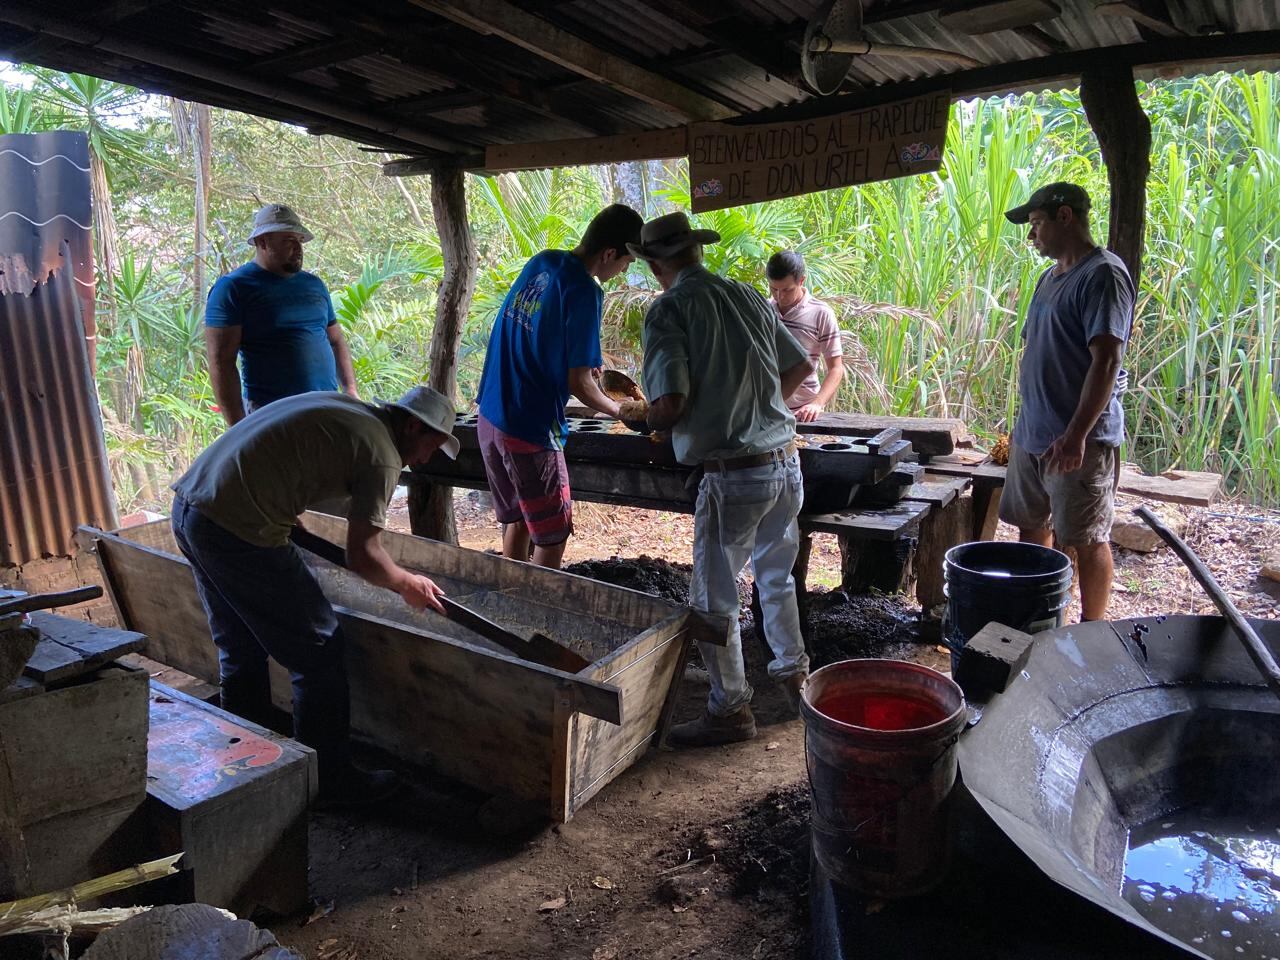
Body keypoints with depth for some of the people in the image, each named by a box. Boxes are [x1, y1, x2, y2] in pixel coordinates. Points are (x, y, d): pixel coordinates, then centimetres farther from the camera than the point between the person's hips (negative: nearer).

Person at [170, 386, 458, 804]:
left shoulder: (341, 408, 17)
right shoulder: (382, 454, -8)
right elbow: (361, 555, -10)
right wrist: (407, 585, 7)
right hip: (238, 530, -10)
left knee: (241, 652, 23)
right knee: (318, 654, 4)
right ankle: (331, 780, 17)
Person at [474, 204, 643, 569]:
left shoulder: (541, 262, 6)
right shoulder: (584, 291, -18)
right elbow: (578, 382, -17)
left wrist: (592, 365, 20)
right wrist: (619, 410, 0)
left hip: (489, 417, 8)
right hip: (530, 431, -8)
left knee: (516, 519, 22)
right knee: (552, 537, 6)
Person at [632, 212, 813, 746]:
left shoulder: (668, 310, -11)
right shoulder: (748, 295, 8)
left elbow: (670, 403, -20)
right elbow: (801, 367, 16)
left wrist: (654, 420, 3)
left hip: (734, 475, -7)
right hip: (786, 461, 7)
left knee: (714, 598, 9)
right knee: (776, 576, 26)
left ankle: (731, 710, 21)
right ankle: (793, 676, 41)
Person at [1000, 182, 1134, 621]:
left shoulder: (1103, 274, -13)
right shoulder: (1050, 277, 15)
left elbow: (1107, 360, -21)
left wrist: (1077, 434, -27)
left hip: (1079, 441, -9)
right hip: (1031, 435, 9)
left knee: (1088, 539, 1)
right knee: (1031, 528, 15)